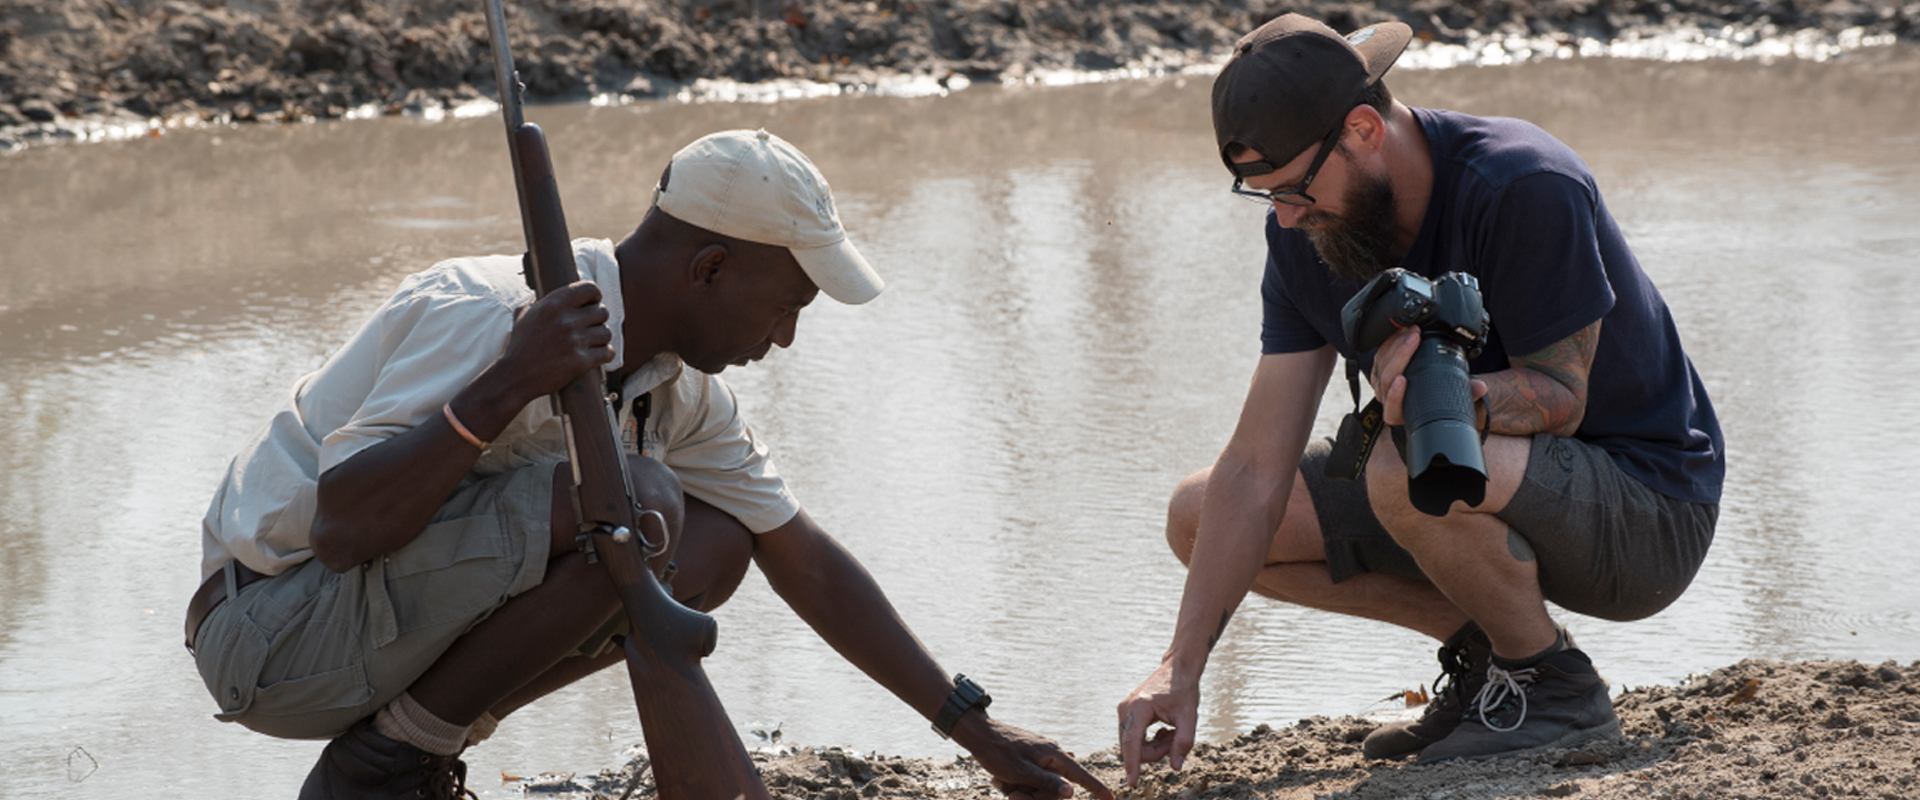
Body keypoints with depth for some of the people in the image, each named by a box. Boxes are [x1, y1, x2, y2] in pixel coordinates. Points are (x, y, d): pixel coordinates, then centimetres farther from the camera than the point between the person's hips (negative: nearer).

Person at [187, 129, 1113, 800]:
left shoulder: (680, 388, 4)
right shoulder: (488, 319, -24)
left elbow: (805, 562, 13)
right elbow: (338, 530, -30)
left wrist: (972, 726, 13)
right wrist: (503, 390, -40)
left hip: (392, 608, 9)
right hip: (276, 631, -9)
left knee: (710, 547, 0)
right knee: (630, 500, -26)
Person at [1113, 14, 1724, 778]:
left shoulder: (1527, 190, -26)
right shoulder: (1305, 234, -5)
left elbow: (1561, 396, -21)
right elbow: (1255, 470, -7)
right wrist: (1182, 670, -14)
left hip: (1648, 513, -8)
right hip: (1504, 479, 8)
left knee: (1408, 468, -37)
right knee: (1197, 515, -1)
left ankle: (1556, 683, -11)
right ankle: (1483, 645, 3)